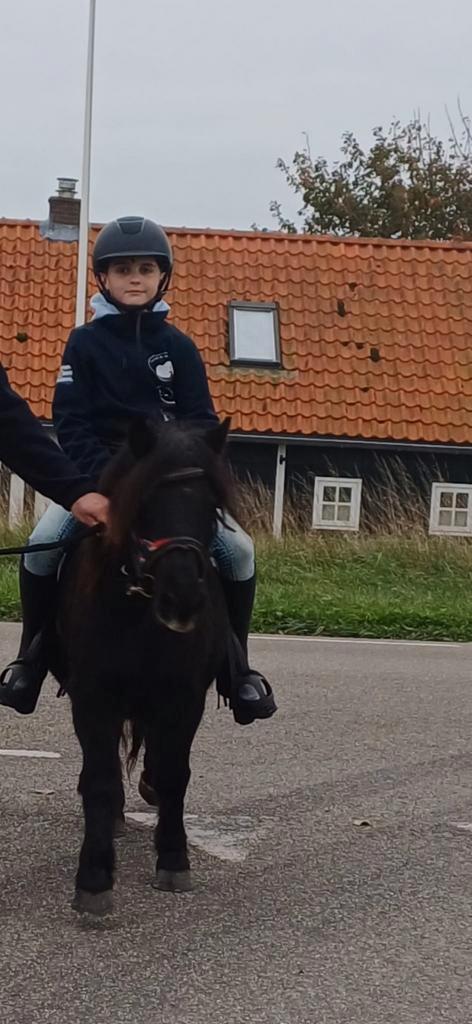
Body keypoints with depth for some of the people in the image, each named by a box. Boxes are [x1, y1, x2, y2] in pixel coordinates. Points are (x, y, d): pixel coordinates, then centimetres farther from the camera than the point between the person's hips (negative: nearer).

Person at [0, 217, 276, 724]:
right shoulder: (85, 343, 2)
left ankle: (236, 664, -1)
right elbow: (70, 422, -3)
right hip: (96, 472, -1)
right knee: (42, 546, -27)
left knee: (238, 551, -20)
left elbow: (202, 423, 5)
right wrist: (106, 475, -19)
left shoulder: (178, 347, 7)